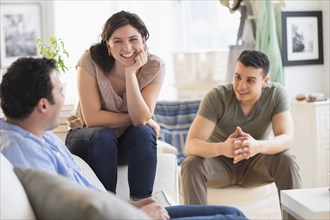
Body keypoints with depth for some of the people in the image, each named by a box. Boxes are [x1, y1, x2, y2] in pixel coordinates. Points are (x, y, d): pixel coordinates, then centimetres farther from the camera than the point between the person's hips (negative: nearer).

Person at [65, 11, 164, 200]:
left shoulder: (155, 67, -16)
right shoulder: (91, 60, -22)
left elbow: (141, 118, -24)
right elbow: (92, 118, -24)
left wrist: (130, 73, -32)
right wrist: (139, 119, -21)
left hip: (130, 142, 2)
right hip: (87, 138, -1)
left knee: (143, 133, -30)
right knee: (103, 136, -33)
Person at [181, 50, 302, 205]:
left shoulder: (277, 93, -16)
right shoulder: (216, 97, -23)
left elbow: (287, 139, -25)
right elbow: (190, 145, -30)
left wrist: (258, 146, -48)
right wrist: (222, 148, -52)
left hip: (256, 163, 1)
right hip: (220, 162, -1)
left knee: (286, 160, -27)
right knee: (191, 164, -30)